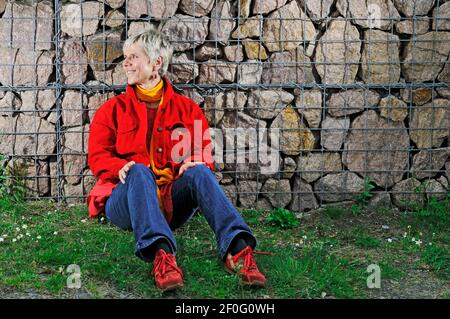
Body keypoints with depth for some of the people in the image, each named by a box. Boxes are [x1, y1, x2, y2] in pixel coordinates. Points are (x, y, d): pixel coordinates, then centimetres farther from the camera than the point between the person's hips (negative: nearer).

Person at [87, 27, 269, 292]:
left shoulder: (187, 109, 18)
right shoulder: (113, 110, 15)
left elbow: (204, 155, 11)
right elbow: (97, 157, 4)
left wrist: (195, 163, -14)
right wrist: (121, 167, -18)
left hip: (171, 203, 1)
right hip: (124, 200, -1)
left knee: (199, 172, -30)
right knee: (139, 170, -35)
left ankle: (238, 250, -52)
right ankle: (161, 255, -59)